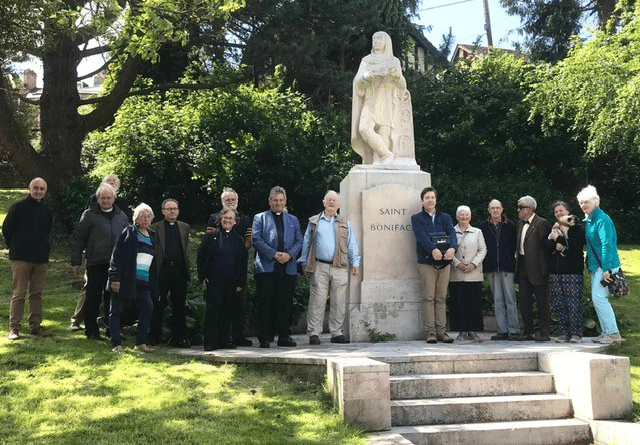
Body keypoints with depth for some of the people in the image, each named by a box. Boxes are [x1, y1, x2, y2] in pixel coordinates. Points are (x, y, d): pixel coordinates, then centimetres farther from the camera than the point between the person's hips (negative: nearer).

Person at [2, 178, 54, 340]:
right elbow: (6, 229, 5)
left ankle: (35, 326, 13)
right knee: (19, 294, -4)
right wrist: (15, 248, 7)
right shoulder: (18, 207, -1)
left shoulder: (47, 211, 12)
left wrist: (44, 249, 14)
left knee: (37, 294, 7)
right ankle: (14, 328, 2)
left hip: (41, 259, 4)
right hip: (21, 259, -4)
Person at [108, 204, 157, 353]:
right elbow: (116, 255, -7)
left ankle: (141, 343, -2)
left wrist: (154, 284, 15)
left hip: (144, 282, 4)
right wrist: (115, 278, -15)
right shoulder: (129, 232, -1)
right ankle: (116, 344, 9)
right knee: (116, 310, 1)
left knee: (148, 308, -10)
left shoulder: (152, 236, 16)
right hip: (126, 279, -4)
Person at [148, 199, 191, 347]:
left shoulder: (184, 227, 15)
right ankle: (154, 337, 14)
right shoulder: (155, 228, 5)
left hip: (180, 271, 3)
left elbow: (186, 249, 16)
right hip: (162, 270, -3)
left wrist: (187, 270, 8)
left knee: (179, 306, 5)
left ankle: (178, 337, 13)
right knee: (158, 305, 3)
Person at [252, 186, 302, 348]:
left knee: (285, 304, 4)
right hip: (266, 267, -3)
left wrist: (289, 254, -7)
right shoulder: (260, 218, 10)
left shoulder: (293, 220, 20)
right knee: (265, 304, -3)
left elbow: (299, 241, 12)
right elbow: (256, 239, -2)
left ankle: (284, 336, 13)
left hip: (288, 267, 3)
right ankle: (264, 338, 3)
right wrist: (274, 254, -12)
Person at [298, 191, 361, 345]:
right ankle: (314, 334, 0)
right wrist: (304, 263, 8)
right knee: (317, 301, -5)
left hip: (340, 268, 1)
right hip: (319, 267, -1)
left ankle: (337, 333, 9)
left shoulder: (345, 224, 18)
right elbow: (306, 243, 15)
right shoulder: (314, 222, 15)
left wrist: (355, 263, 4)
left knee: (339, 302, 1)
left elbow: (351, 245, 14)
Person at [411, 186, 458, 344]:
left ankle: (441, 331, 7)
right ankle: (431, 331, -2)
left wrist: (452, 247, -22)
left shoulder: (445, 217, 17)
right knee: (428, 298, -5)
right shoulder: (417, 218, 8)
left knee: (441, 298, 4)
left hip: (445, 262, 3)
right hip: (426, 262, -3)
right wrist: (433, 249, -29)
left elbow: (452, 233, 0)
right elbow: (421, 236, -10)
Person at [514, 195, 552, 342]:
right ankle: (528, 331, 17)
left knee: (542, 301, 0)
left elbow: (545, 245, -13)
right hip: (523, 268, 8)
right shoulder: (520, 224, 15)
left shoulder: (542, 223, -10)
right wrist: (518, 256, 11)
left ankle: (545, 332, 9)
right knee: (523, 300, 8)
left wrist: (542, 268, -15)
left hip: (537, 268, -8)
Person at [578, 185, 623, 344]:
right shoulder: (588, 220, 15)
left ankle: (613, 334, -6)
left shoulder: (602, 219, -14)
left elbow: (607, 244, -21)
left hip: (606, 265, -10)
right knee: (597, 299, 10)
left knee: (598, 297, -13)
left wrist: (606, 269, -25)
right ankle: (607, 332, 17)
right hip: (595, 266, 10)